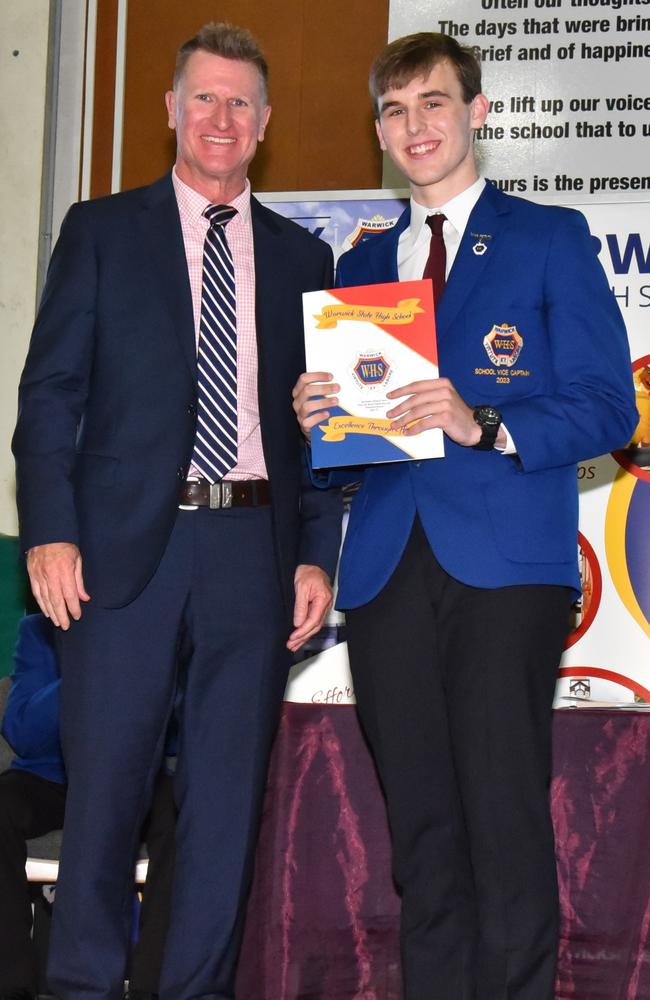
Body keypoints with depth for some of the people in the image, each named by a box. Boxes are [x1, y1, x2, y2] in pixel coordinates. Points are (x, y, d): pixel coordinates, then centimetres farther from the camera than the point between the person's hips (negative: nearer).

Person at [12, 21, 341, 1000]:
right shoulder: (102, 230, 7)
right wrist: (50, 531, -8)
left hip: (255, 546, 2)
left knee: (229, 788, 6)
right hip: (126, 542, -2)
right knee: (105, 780, 1)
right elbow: (51, 390, 2)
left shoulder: (301, 256, 13)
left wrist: (316, 555, 3)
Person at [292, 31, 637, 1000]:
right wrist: (316, 418, -2)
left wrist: (481, 425, -17)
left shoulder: (551, 239, 7)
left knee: (506, 818, -9)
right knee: (421, 829, 5)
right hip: (388, 565, 4)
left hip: (505, 564, -4)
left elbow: (606, 408, -2)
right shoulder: (362, 264, 21)